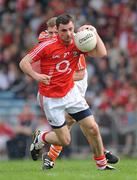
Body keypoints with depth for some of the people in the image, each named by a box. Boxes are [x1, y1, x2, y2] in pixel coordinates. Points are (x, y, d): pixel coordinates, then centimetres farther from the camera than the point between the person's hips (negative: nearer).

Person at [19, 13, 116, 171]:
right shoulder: (47, 46, -17)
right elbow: (24, 62, -14)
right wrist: (36, 75, -32)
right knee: (64, 140, -1)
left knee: (92, 128, -3)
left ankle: (101, 163, 16)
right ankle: (40, 138, 30)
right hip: (50, 98, -4)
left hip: (71, 92, 4)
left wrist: (93, 32, -22)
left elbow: (101, 53, -15)